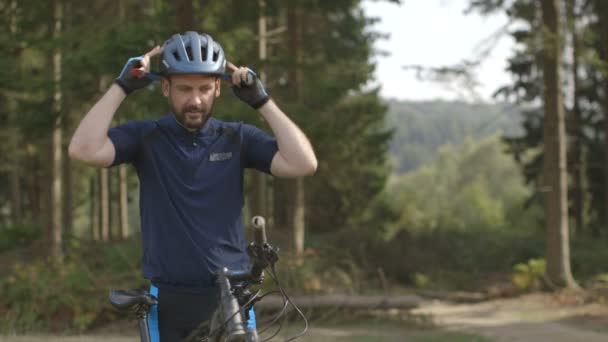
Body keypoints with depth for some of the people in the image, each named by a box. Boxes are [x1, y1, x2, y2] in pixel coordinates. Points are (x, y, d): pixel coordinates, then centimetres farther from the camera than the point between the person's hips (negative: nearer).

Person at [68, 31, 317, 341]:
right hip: (169, 303, -1)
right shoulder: (145, 137, 0)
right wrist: (122, 86, -14)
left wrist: (261, 100, -10)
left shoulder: (237, 138, 3)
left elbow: (303, 164, -11)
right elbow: (84, 150, -18)